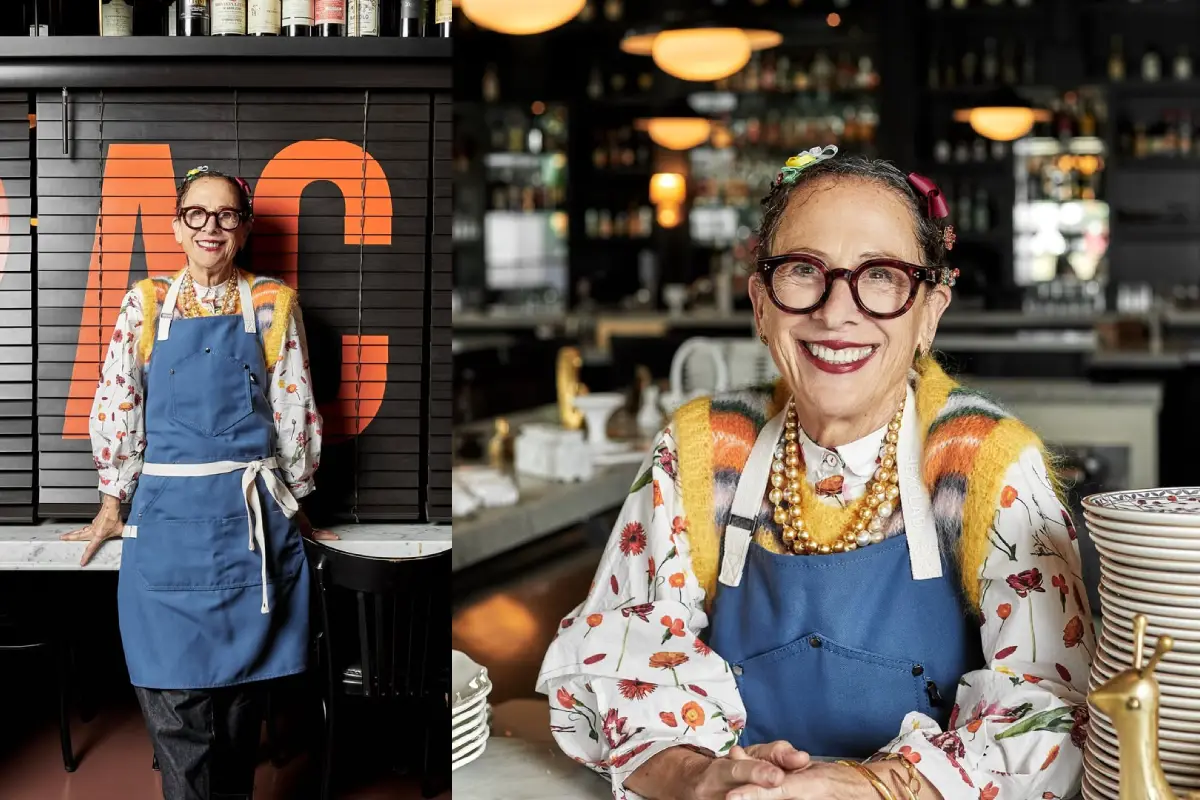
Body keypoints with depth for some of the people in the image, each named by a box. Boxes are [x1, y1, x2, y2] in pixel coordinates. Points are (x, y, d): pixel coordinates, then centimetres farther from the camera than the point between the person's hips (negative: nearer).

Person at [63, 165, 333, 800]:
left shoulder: (273, 305, 5)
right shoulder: (146, 303, 6)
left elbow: (294, 411, 8)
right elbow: (116, 406, 8)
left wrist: (291, 503, 10)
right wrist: (112, 505, 7)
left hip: (253, 516, 0)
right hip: (167, 515, 0)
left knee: (242, 702, 5)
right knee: (176, 708, -3)